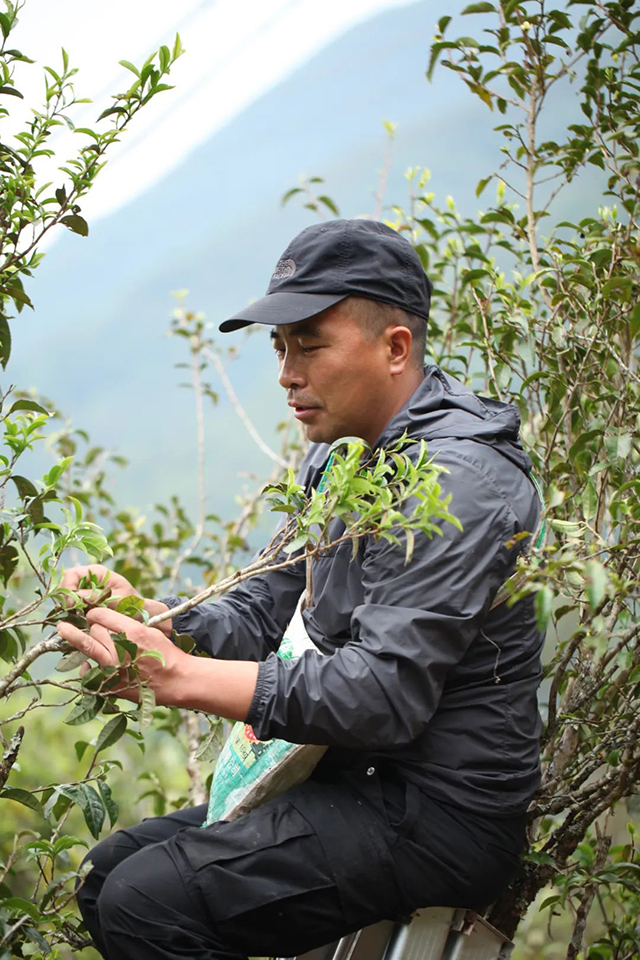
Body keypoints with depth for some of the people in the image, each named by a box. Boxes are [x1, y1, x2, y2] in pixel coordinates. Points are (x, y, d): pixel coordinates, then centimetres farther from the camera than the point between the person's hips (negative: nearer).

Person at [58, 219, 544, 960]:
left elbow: (385, 692, -26)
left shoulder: (456, 480, -20)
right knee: (110, 870, 11)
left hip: (440, 814, -10)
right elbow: (265, 612, 12)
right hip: (362, 785, 10)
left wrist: (179, 677, -29)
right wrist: (144, 614, -7)